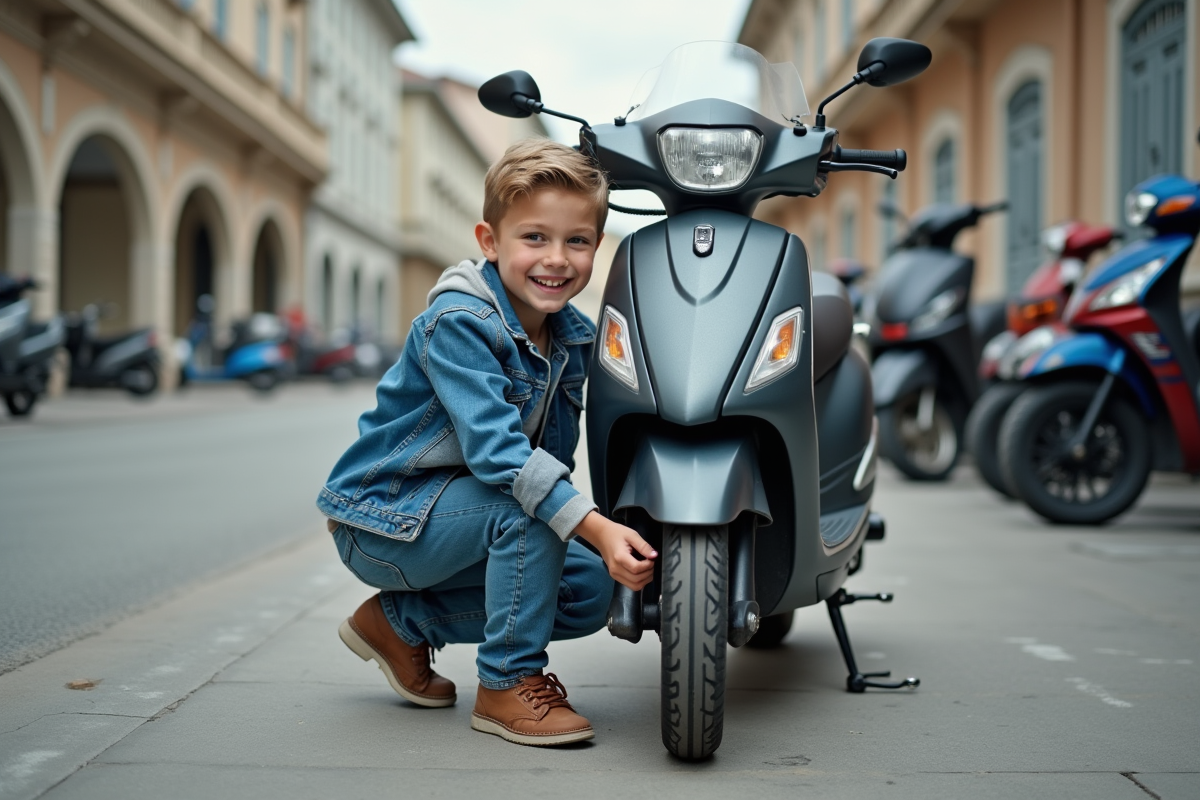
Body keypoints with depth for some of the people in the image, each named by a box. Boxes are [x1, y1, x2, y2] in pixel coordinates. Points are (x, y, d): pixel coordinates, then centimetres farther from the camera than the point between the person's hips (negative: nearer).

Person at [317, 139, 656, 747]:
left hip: (448, 513, 8)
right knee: (526, 504, -31)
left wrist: (608, 536, -16)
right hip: (383, 519, -8)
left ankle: (402, 621, 9)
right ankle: (508, 683, -15)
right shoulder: (457, 323, -25)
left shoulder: (573, 337, -1)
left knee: (590, 590, -3)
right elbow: (494, 446, -36)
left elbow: (556, 453, 1)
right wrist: (596, 527, -45)